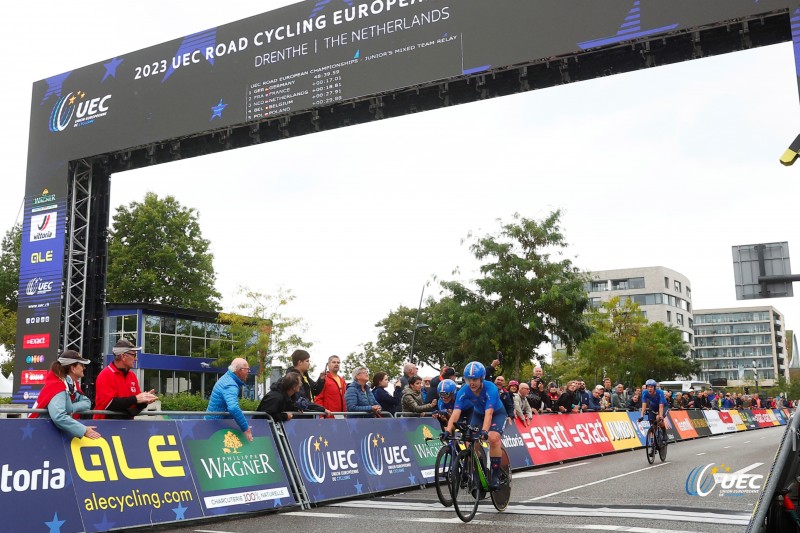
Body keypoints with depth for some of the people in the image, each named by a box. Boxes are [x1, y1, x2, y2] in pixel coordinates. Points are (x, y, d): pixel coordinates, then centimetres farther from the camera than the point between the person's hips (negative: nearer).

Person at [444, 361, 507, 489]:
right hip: (478, 414, 4)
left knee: (493, 438, -29)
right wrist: (448, 431, -48)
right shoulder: (464, 391, -25)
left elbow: (489, 413, -44)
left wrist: (484, 431, -59)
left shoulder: (490, 388, -35)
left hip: (497, 414, -4)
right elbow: (456, 412, -34)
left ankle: (496, 475, -16)